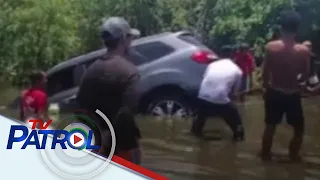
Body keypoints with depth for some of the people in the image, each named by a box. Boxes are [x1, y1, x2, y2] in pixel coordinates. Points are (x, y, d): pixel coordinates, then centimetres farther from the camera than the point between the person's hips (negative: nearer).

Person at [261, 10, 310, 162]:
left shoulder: (271, 47, -14)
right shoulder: (303, 50, -17)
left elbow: (265, 73, -5)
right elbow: (305, 75, -6)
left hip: (274, 93, 2)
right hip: (293, 95, -2)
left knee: (270, 126, 20)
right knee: (299, 128, 22)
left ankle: (265, 154, 32)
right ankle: (293, 155, 29)